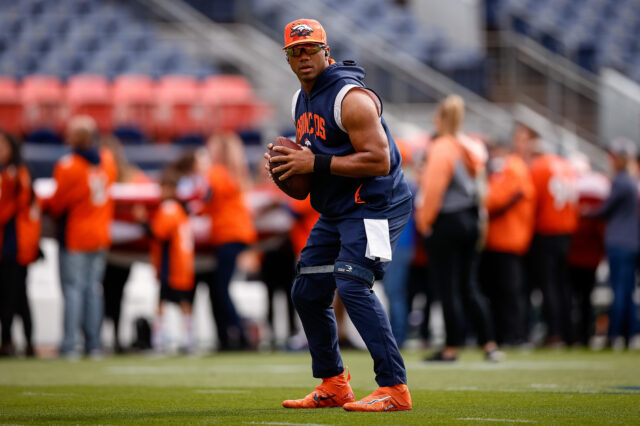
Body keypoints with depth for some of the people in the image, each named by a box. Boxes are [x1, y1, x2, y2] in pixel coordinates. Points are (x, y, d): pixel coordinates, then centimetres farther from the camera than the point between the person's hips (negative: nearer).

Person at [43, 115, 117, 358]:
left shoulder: (68, 167, -18)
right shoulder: (106, 161, 2)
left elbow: (58, 203, -10)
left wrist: (45, 207, 11)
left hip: (74, 237, -6)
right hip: (100, 236, 6)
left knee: (73, 288, -4)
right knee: (94, 288, 10)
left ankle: (69, 345, -7)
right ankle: (94, 344, 9)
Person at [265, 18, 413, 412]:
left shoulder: (351, 98, -18)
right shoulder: (301, 101, 12)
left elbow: (378, 160, -24)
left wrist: (316, 163, -23)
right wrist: (289, 162, 4)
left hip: (374, 205, -10)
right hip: (335, 212, 10)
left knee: (352, 285, -23)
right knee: (308, 293, 11)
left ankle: (394, 389, -23)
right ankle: (333, 386, 25)